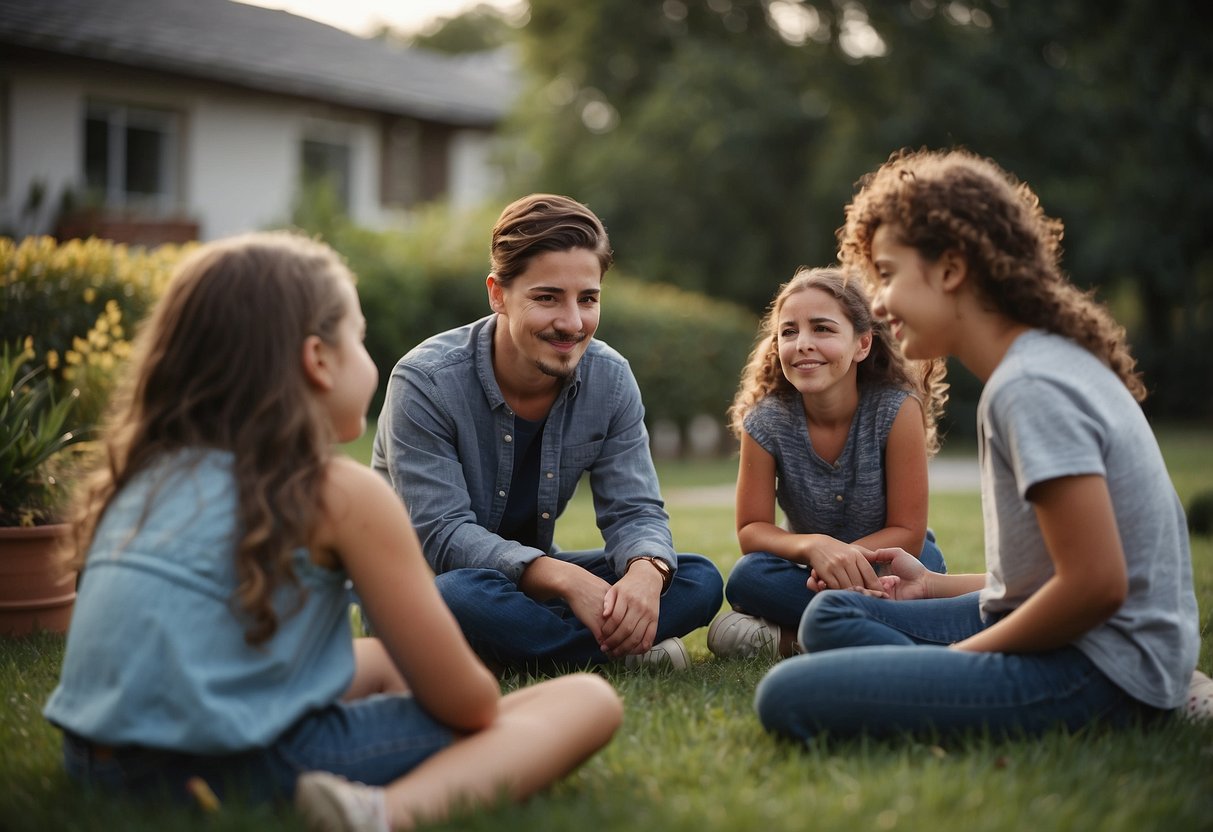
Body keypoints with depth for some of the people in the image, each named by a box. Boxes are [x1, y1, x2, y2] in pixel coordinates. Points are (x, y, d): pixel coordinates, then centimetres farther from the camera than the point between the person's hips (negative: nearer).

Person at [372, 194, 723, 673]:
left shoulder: (610, 380, -7)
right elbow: (441, 535, -26)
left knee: (699, 581, -12)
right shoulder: (425, 382, -21)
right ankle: (624, 652, -19)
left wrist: (646, 573, -34)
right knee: (465, 598, -40)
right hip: (422, 581, -4)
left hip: (530, 577, 5)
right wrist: (566, 579, -39)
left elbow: (634, 511, -8)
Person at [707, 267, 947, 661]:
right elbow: (752, 529, -14)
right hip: (811, 566, 1)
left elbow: (907, 533, -18)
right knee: (748, 579, -31)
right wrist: (814, 546, -35)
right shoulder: (765, 420, -16)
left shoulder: (897, 409, -21)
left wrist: (844, 556, -36)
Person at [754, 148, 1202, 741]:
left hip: (1102, 669, -11)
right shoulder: (1052, 360, 13)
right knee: (829, 616, 22)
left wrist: (960, 651, -10)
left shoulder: (1030, 387, -19)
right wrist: (933, 585, 15)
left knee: (790, 697, -23)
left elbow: (1096, 582, -23)